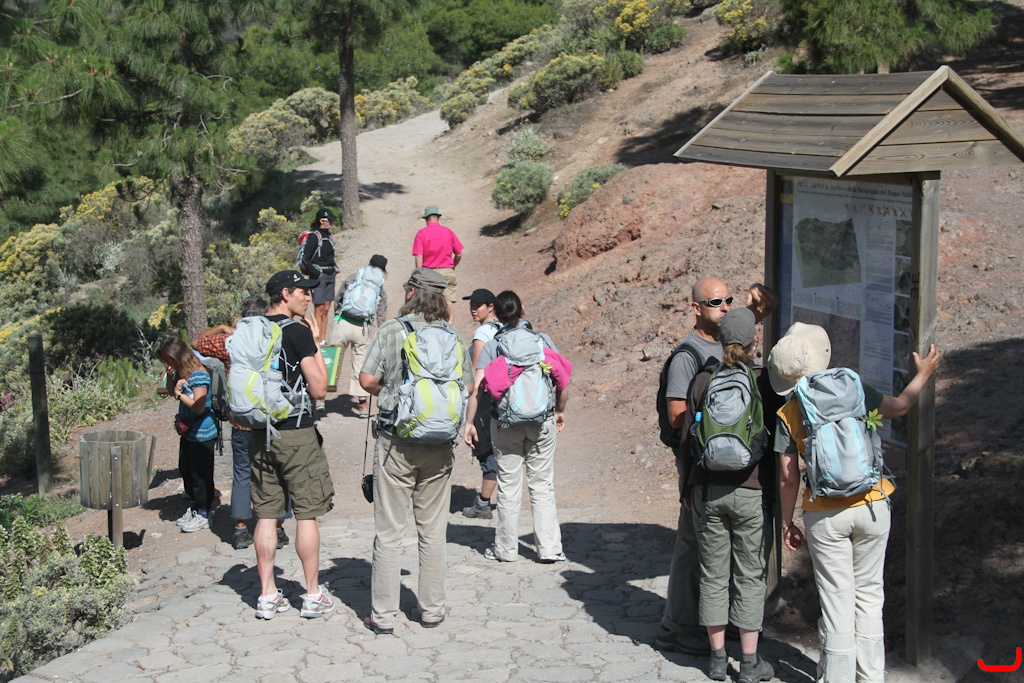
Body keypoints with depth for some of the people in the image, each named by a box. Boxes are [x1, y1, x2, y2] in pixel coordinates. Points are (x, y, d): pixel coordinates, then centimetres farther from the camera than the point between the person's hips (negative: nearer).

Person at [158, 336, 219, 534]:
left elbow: (198, 406, -26)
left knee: (200, 473, 1)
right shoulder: (181, 372, 6)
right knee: (186, 469, 19)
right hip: (188, 431, 10)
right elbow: (172, 393, 18)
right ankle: (195, 507, 34)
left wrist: (179, 393, -18)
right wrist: (170, 379, 0)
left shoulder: (198, 374, -21)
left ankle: (203, 515, 13)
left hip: (203, 433, -10)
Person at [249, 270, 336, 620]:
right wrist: (316, 344, -3)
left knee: (266, 515, 8)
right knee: (307, 514, 2)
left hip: (260, 434, 6)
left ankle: (267, 596, 11)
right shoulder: (298, 331, -12)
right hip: (296, 433, -6)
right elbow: (319, 389, -11)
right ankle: (313, 596, 7)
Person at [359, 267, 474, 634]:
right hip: (441, 444, 3)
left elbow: (367, 379, -10)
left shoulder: (391, 331, -7)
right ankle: (432, 609, 19)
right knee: (434, 529, 12)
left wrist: (389, 394, 10)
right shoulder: (454, 337, 2)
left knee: (389, 531, 3)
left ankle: (382, 615, 6)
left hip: (397, 442, -3)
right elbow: (467, 387, 7)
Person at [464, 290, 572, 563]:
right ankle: (549, 548, 8)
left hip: (505, 422, -1)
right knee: (543, 485, 9)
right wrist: (560, 411, 15)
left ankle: (506, 548, 17)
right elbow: (562, 381, 1)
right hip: (542, 421, 1)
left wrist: (469, 422, -5)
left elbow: (477, 387, -10)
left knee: (508, 486, 8)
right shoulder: (542, 339, 0)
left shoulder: (491, 346, -2)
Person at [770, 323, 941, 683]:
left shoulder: (788, 414, -6)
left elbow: (788, 478, -5)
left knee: (837, 599, 8)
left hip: (825, 515, -1)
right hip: (871, 506, 1)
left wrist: (787, 522, 7)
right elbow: (899, 406, 6)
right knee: (868, 592, 15)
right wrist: (924, 373, 23)